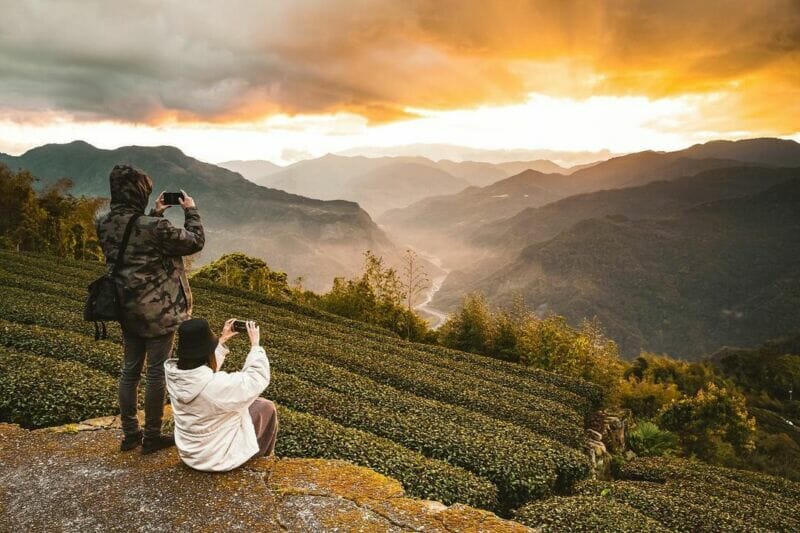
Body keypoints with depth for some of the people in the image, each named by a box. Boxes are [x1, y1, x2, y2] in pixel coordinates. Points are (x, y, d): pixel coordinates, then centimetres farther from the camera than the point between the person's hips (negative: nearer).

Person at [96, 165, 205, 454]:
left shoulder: (105, 225, -1)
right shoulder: (154, 227, -23)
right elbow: (195, 241, -11)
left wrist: (155, 215, 14)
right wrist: (191, 210, 1)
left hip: (126, 309, 7)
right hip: (158, 311, -7)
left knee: (130, 369, 17)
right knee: (157, 372, 6)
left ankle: (130, 433, 28)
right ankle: (152, 436, 17)